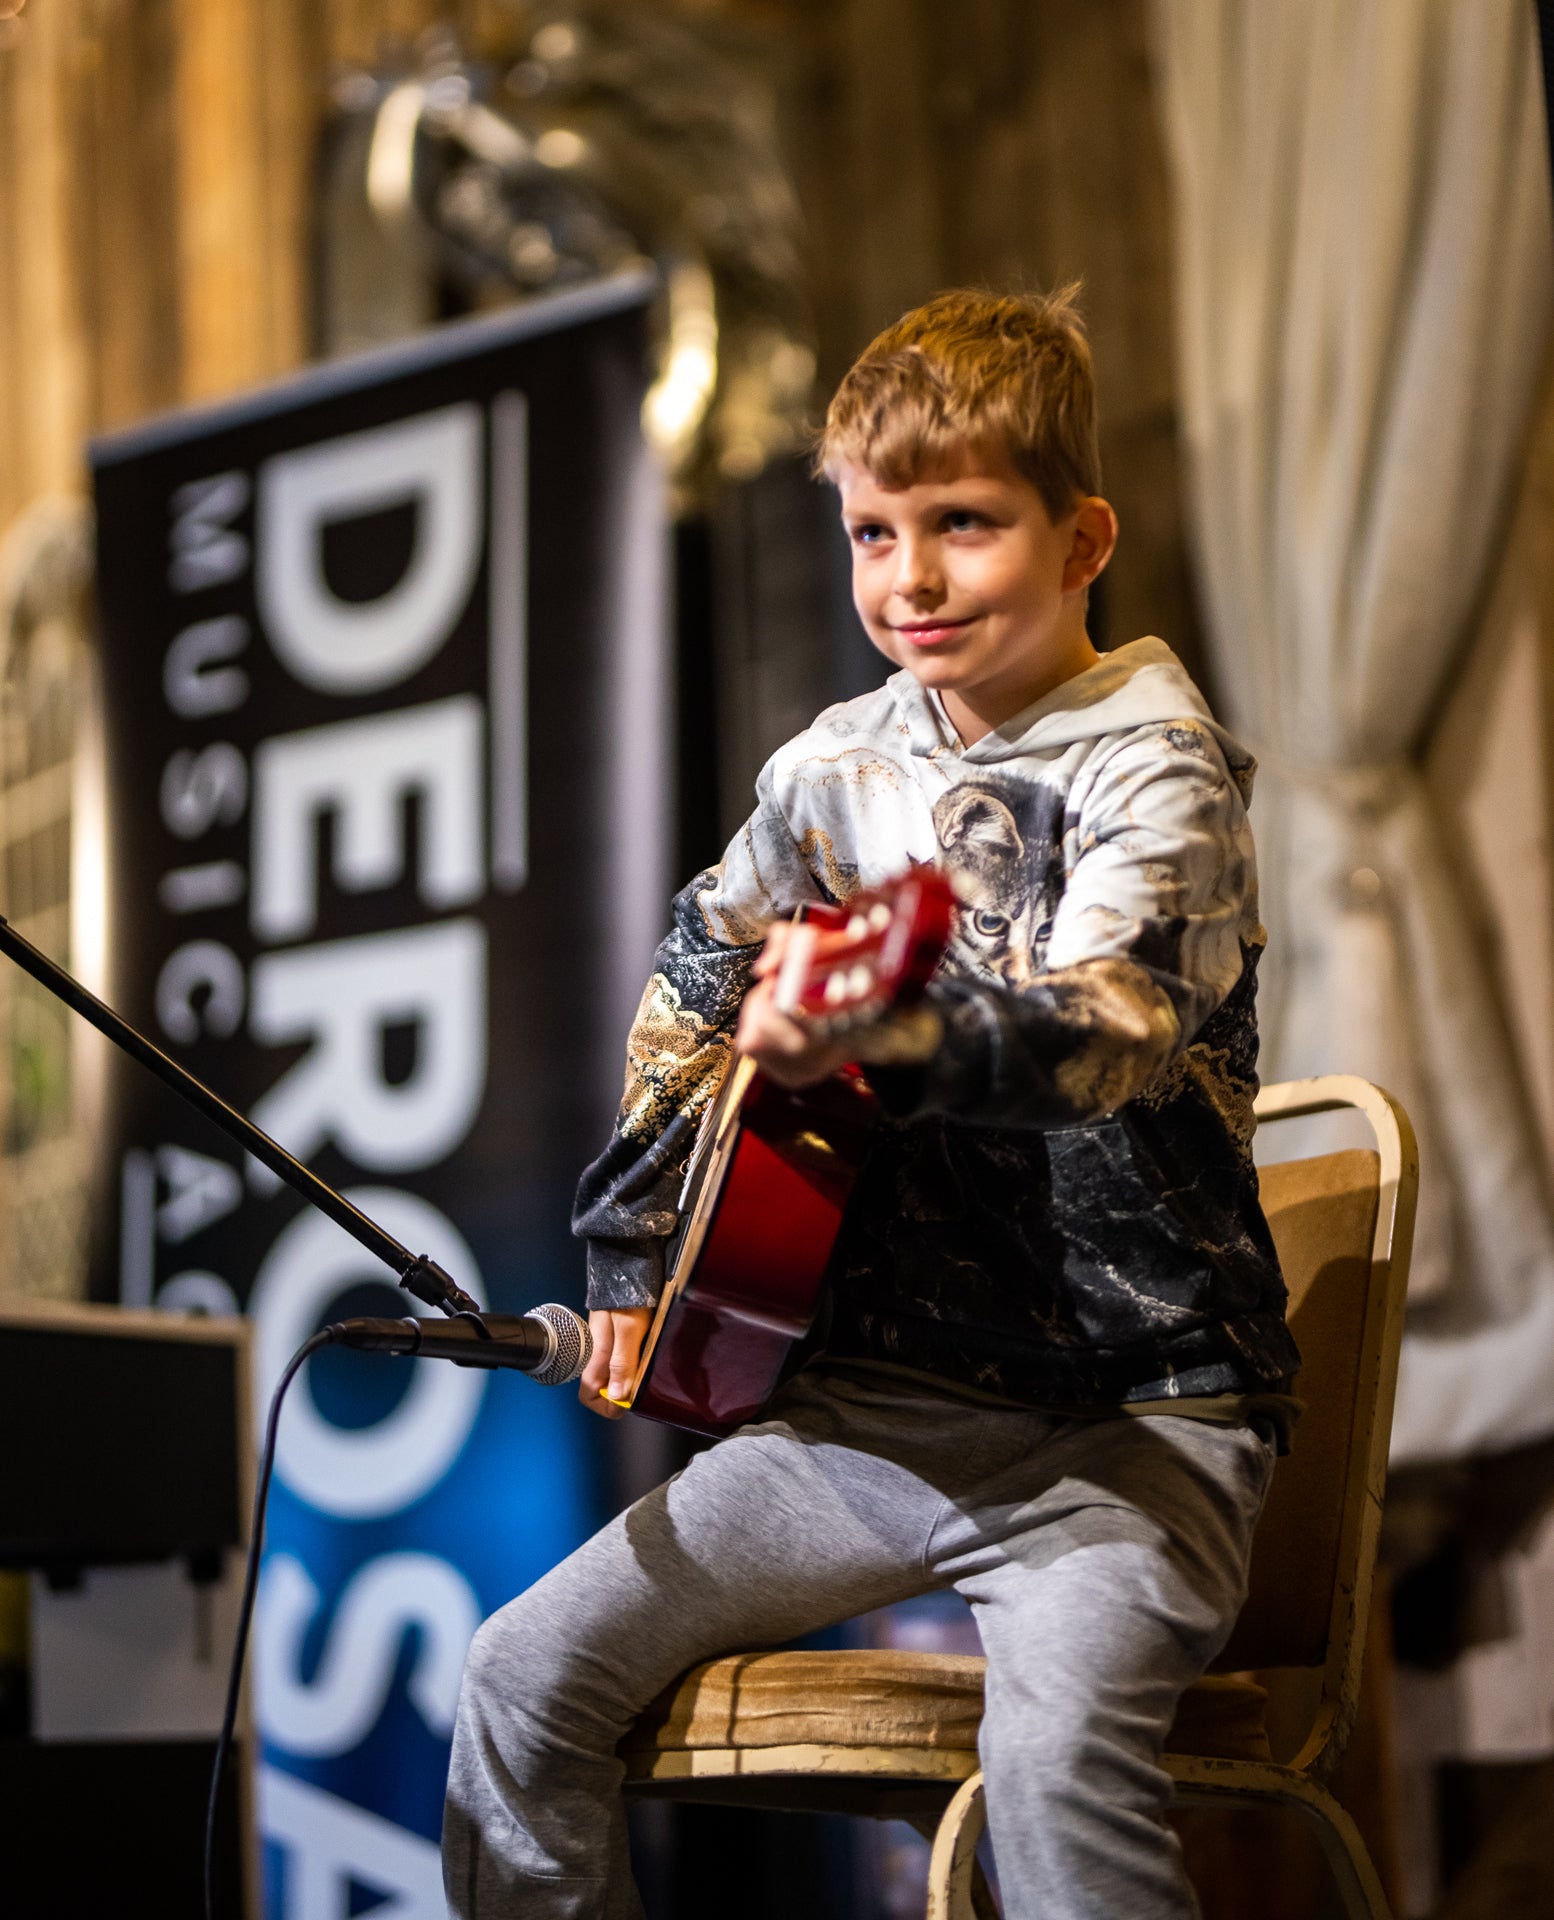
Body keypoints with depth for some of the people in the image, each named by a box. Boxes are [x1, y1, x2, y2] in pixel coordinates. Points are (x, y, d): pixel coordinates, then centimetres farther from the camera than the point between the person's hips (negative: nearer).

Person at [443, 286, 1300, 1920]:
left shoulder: (1155, 770, -9)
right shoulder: (833, 770, 9)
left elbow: (1098, 1031, -29)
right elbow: (692, 992, 25)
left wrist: (875, 1038, -47)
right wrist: (632, 1252, 20)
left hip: (1128, 1416, -6)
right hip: (880, 1394, 6)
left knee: (1053, 1751, -33)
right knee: (526, 1674, -4)